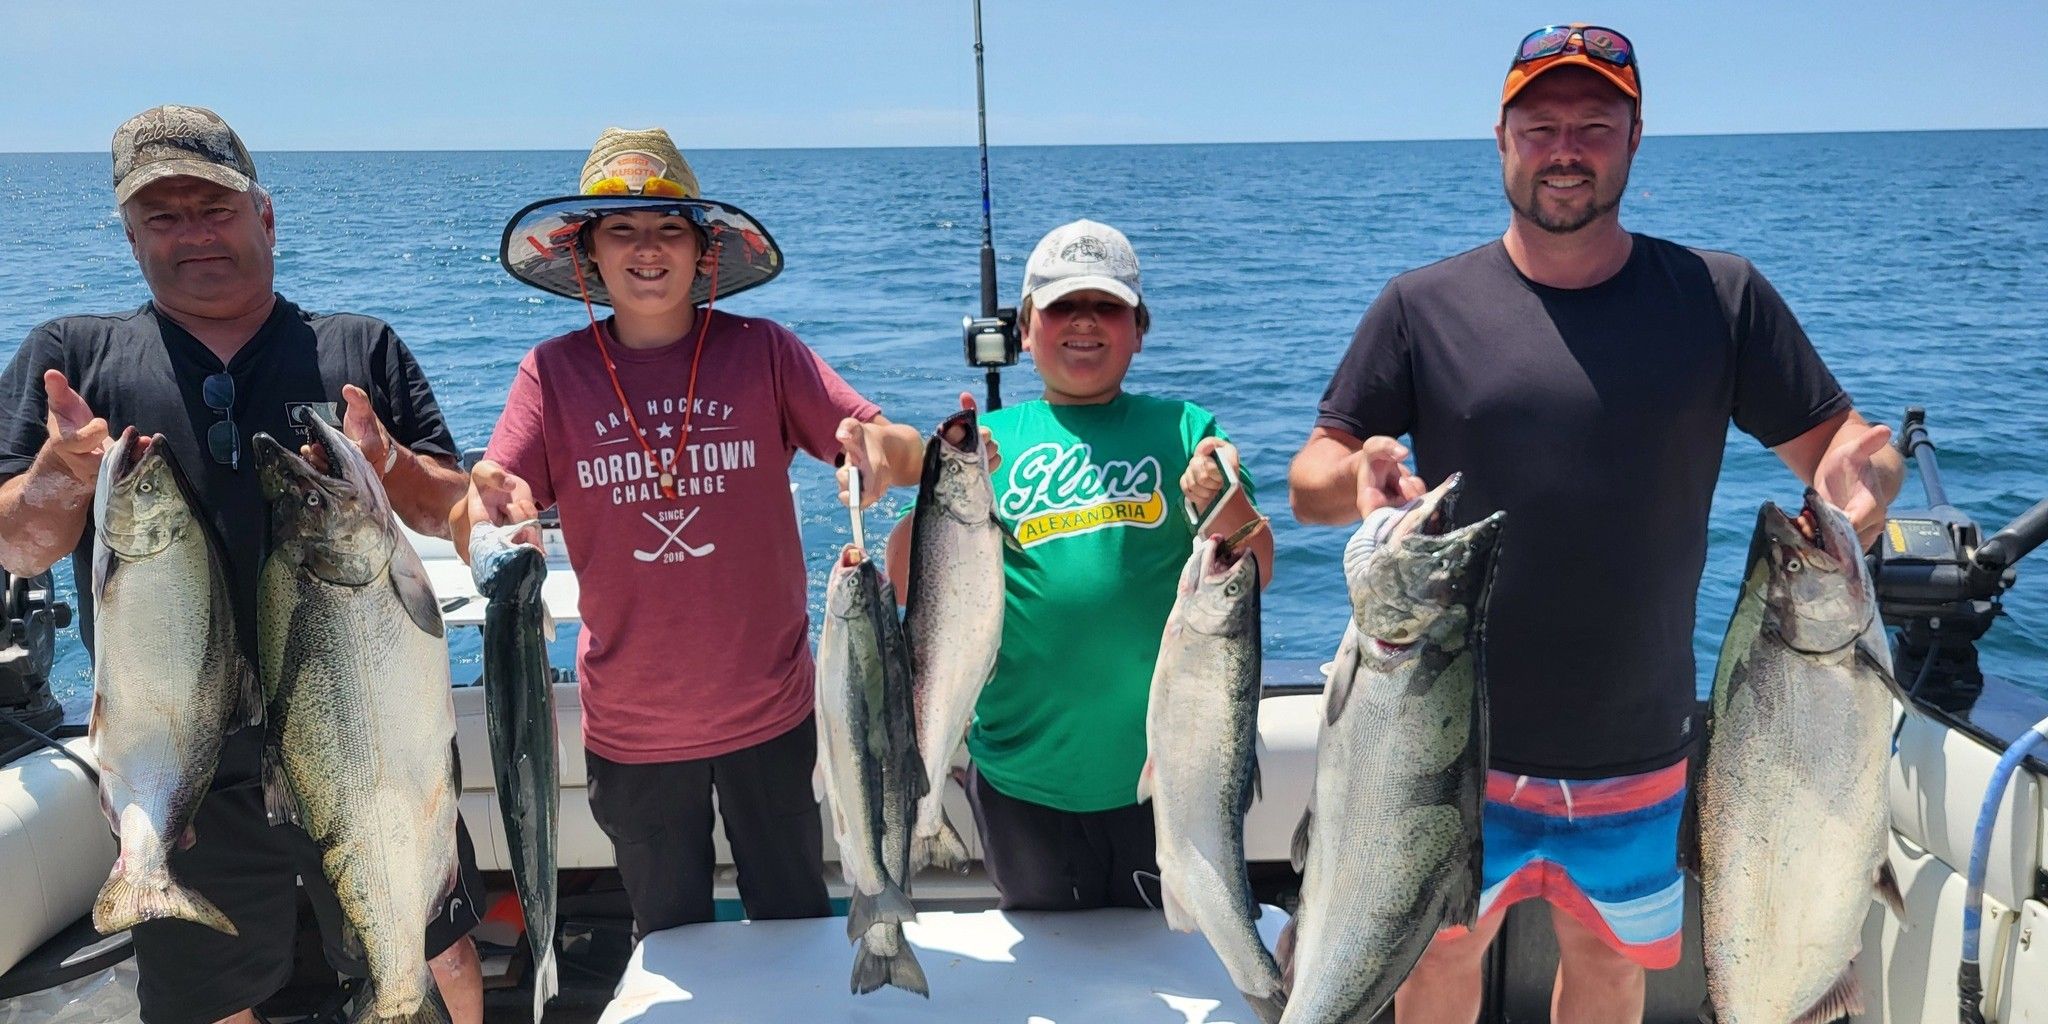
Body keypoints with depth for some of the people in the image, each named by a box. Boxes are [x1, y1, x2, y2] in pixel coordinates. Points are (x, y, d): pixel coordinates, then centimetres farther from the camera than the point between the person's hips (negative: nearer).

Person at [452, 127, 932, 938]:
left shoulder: (762, 352, -7)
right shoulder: (553, 373, -5)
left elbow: (909, 458, -11)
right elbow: (474, 526, -10)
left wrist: (885, 450, -35)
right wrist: (487, 505, -33)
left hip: (769, 714, -1)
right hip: (630, 728, 1)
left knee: (797, 926, 18)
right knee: (668, 938, 22)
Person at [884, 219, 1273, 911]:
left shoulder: (1184, 429, 4)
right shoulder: (990, 439, 3)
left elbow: (1254, 577, -3)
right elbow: (908, 585, -3)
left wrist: (1226, 503, -22)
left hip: (1165, 772, 0)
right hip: (1024, 780, 1)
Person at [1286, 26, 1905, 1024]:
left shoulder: (1721, 297, -1)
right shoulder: (1423, 306, -4)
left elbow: (1836, 439, 1)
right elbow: (1310, 479, -4)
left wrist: (1863, 475, -23)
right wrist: (1359, 477, -27)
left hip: (1638, 755, 1)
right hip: (1458, 748, -1)